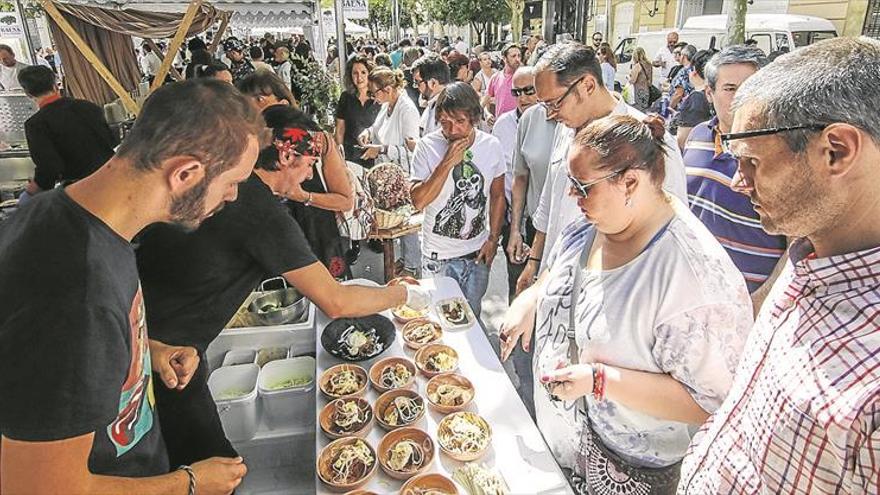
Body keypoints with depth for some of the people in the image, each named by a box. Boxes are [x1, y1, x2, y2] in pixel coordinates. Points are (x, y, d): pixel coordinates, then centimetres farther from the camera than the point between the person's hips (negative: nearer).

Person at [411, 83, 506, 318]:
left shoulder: (492, 146, -5)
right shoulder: (428, 146, -13)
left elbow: (497, 196, 6)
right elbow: (418, 201, -21)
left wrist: (493, 239, 2)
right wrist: (448, 162, -27)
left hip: (478, 253, 2)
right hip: (438, 255, -2)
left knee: (472, 317, 19)